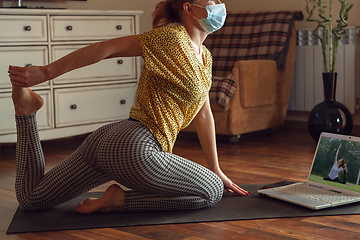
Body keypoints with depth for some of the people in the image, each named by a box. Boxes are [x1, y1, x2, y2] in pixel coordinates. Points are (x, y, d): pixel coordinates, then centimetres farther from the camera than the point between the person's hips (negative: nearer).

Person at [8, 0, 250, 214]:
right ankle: (121, 199, -7)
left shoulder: (205, 57, 17)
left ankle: (26, 107, 14)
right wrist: (46, 72, -12)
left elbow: (204, 116, 22)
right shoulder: (171, 37, -9)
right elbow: (108, 48, -11)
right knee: (213, 192, -3)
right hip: (134, 147, -9)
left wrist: (216, 170, 25)